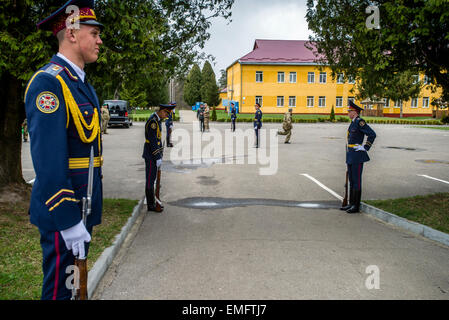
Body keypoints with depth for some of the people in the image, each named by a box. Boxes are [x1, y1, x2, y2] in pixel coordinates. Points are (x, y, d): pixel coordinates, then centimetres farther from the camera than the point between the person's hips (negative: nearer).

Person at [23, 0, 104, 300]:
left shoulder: (82, 84, 14)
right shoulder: (48, 82, -17)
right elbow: (49, 160, -24)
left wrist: (88, 210, 19)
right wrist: (68, 221, -24)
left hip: (84, 206, 9)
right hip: (63, 209, -9)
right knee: (61, 288, 4)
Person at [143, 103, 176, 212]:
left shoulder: (157, 120, 12)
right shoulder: (152, 121, -20)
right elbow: (153, 142, -23)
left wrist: (160, 153, 18)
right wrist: (158, 158, -22)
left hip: (154, 155, 10)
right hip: (151, 156, -10)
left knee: (152, 179, 16)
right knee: (150, 180, -2)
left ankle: (152, 202, 26)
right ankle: (150, 205, 5)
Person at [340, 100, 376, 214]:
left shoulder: (360, 122, -14)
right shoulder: (353, 122, 15)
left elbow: (372, 134, -20)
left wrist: (365, 148, -15)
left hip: (357, 156, -10)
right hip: (350, 156, 10)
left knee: (356, 180, -4)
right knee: (351, 180, 13)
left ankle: (356, 206, 3)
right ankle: (351, 204, 20)